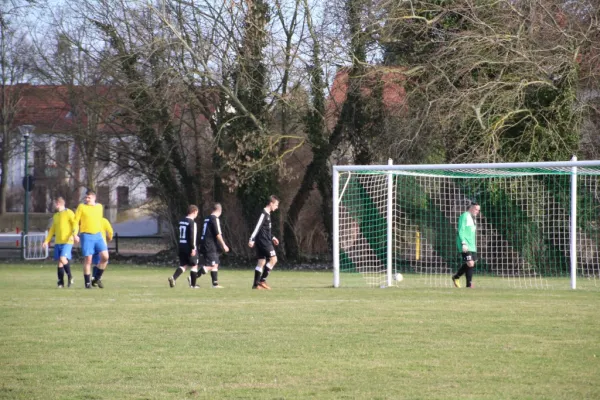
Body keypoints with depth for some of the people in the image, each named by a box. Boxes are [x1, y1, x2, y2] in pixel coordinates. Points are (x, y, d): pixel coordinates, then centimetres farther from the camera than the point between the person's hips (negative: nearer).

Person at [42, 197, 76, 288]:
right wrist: (47, 241, 17)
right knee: (59, 262, 3)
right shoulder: (55, 216, 18)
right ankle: (61, 282, 8)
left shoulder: (68, 213, -3)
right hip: (58, 242, 7)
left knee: (63, 259, -21)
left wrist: (74, 235, -24)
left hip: (67, 242, -7)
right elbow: (52, 229, 23)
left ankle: (70, 276, -1)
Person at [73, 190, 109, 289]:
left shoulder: (99, 207, 11)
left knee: (105, 257, -9)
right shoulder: (81, 207, 0)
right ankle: (87, 283, 4)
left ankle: (98, 278, 10)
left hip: (98, 235, 4)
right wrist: (75, 234, -11)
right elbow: (76, 221, -1)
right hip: (86, 236, -4)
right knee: (88, 259, -5)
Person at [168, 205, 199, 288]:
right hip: (189, 247, -7)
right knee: (194, 265, 6)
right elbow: (192, 236, -20)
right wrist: (193, 248, -18)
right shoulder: (191, 222, -14)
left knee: (183, 265, 9)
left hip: (181, 246, 7)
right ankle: (193, 285, 10)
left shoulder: (181, 221, 12)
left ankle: (173, 277, -14)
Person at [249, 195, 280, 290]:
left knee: (261, 262, 8)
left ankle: (256, 284, 6)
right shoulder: (264, 214, -13)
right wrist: (252, 239, -23)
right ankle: (262, 280, -9)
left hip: (264, 241, 10)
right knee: (273, 259, -9)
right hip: (263, 241, -10)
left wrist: (272, 237, 27)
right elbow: (257, 227, -19)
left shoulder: (267, 214, 17)